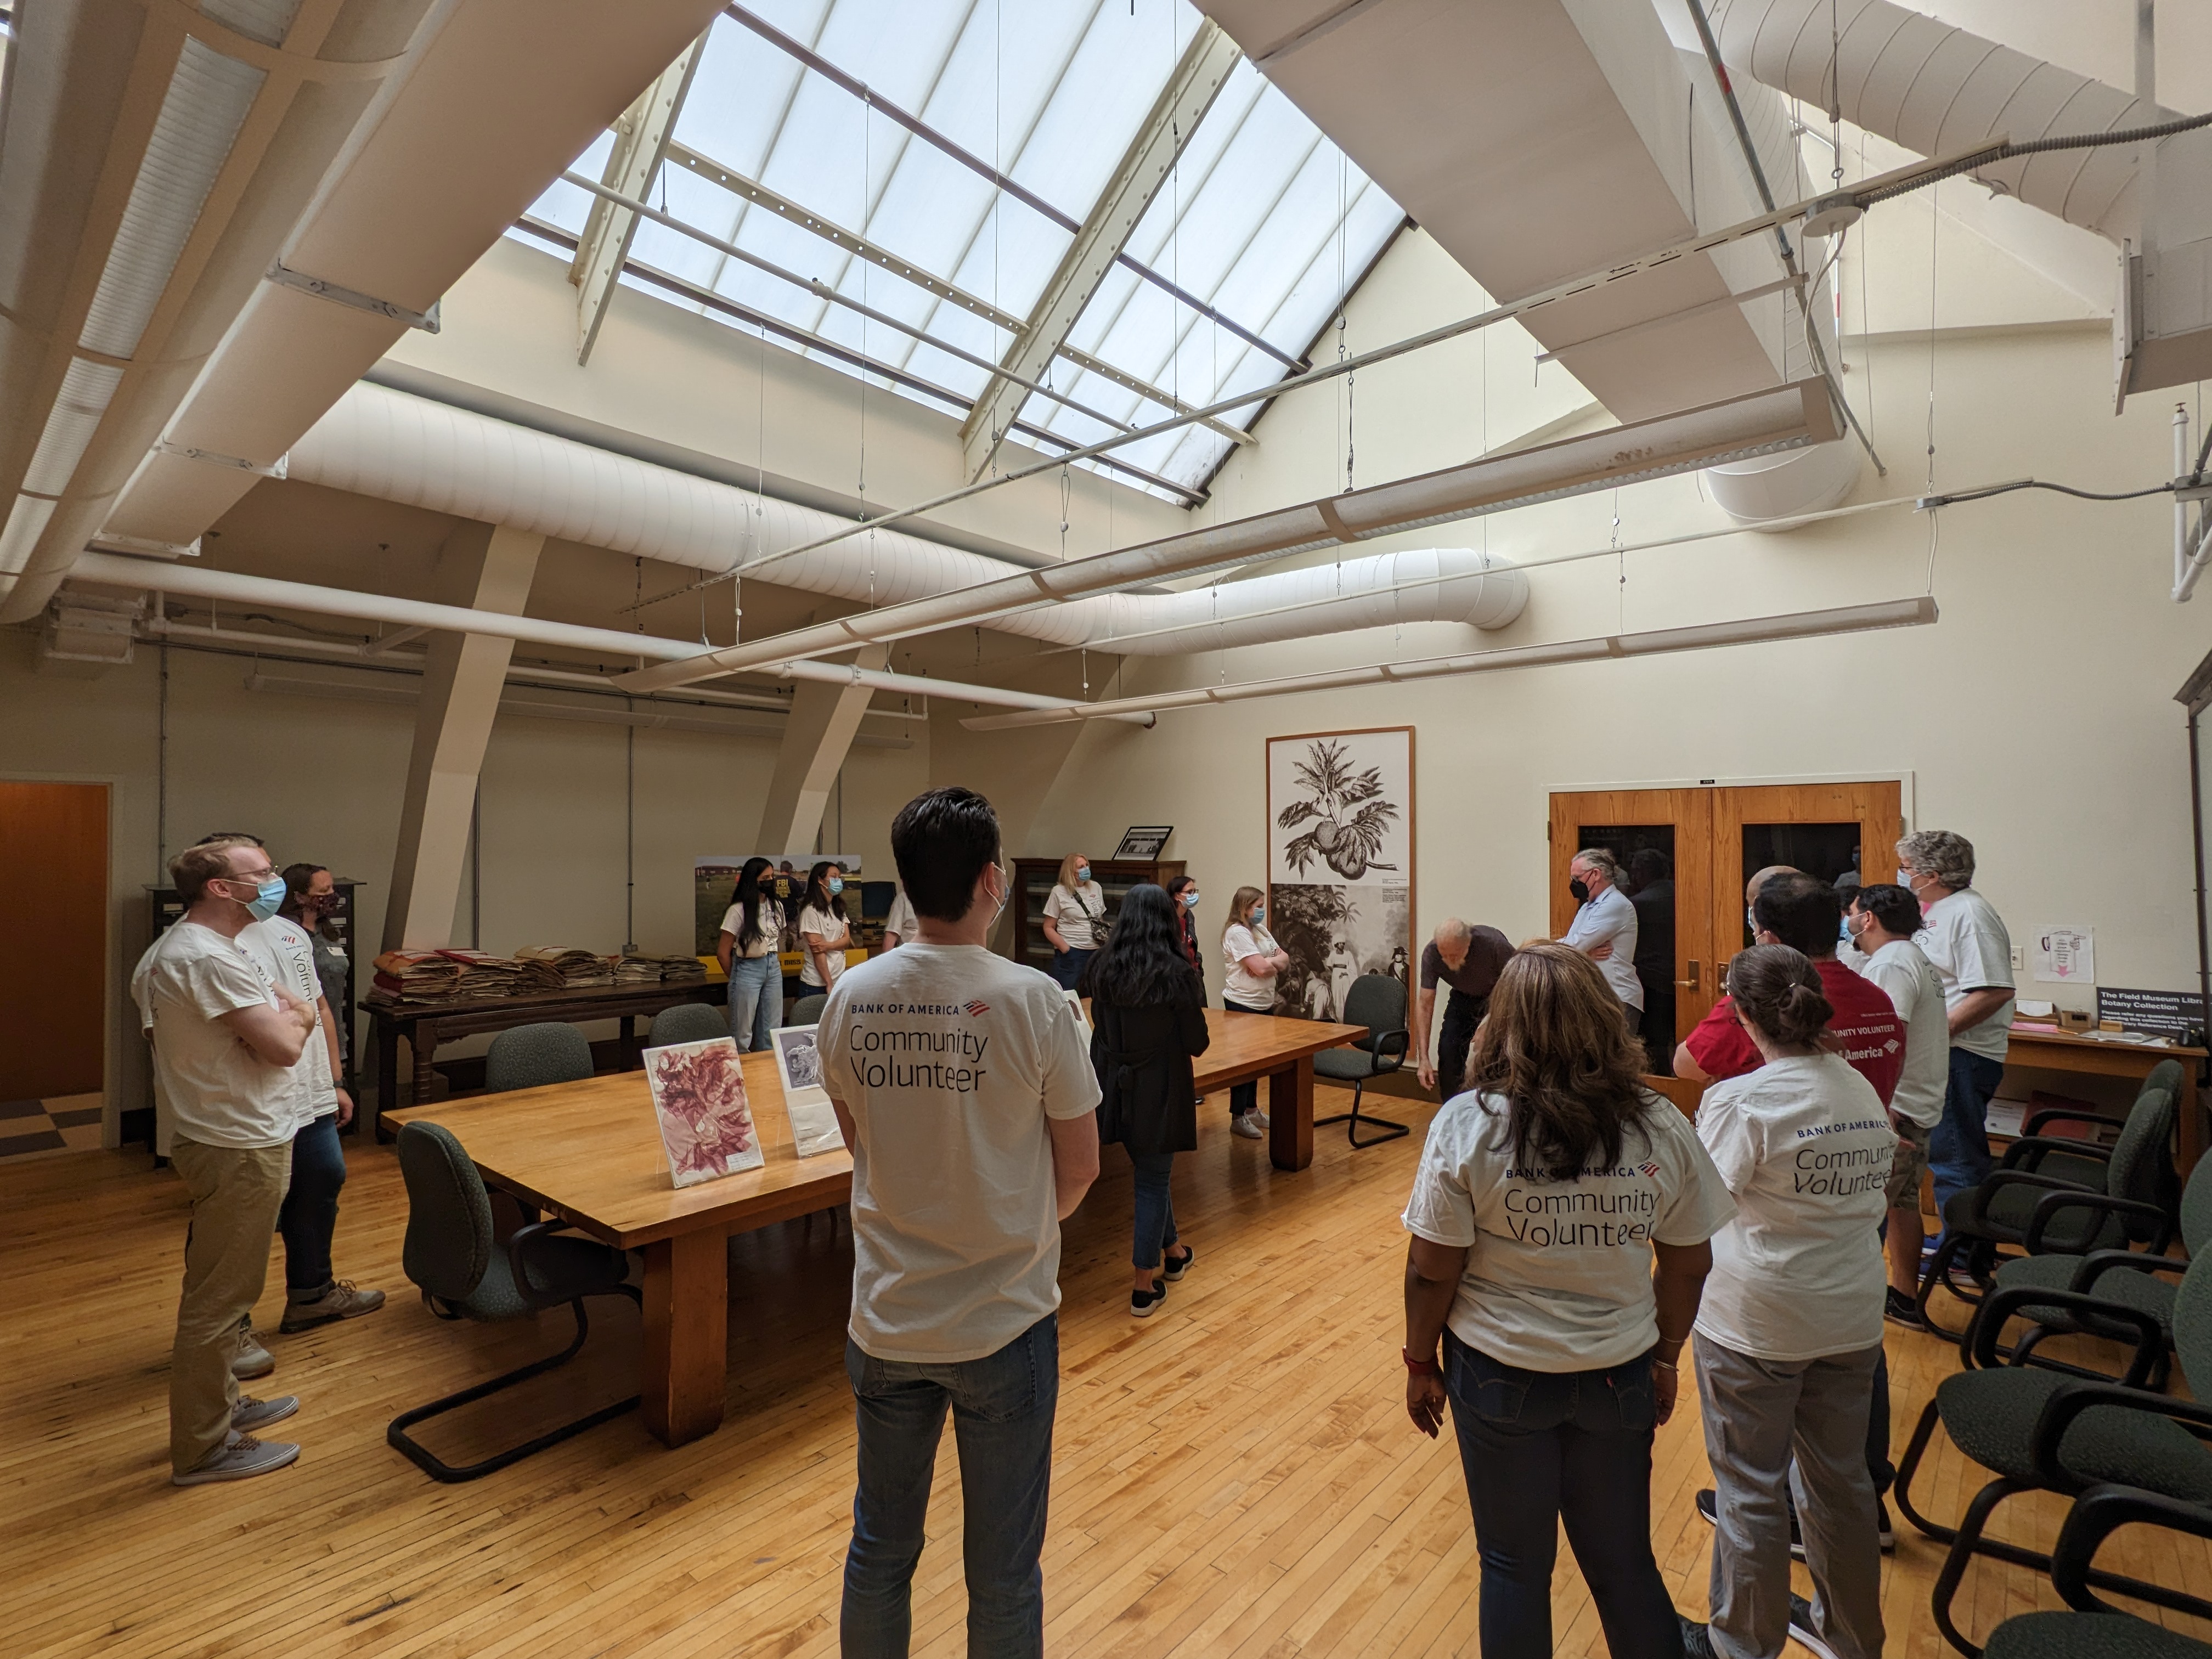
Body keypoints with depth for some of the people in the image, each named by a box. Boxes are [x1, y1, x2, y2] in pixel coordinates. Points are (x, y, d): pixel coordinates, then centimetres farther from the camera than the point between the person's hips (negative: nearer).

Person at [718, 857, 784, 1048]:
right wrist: (736, 978, 4)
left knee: (772, 1032, 11)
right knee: (743, 1032, 2)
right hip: (748, 969, -5)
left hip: (773, 968, 5)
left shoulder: (776, 907, 2)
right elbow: (723, 951, -7)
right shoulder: (738, 911, -13)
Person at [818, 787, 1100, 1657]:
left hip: (886, 1319, 4)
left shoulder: (850, 999, -9)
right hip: (1004, 1323, -3)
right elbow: (1080, 1169, -9)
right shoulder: (1030, 999, -20)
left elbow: (860, 1143, 6)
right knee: (1003, 1570, 18)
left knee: (880, 1547, 25)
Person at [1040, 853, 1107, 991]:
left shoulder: (1096, 888, 9)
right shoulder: (1059, 892, -4)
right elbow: (1049, 928, -3)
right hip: (1071, 954, -4)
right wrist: (1065, 949, -14)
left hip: (1096, 952, 4)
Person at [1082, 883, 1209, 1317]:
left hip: (1114, 1087, 5)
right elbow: (1197, 1044, -9)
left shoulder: (1100, 968, -5)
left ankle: (1173, 1252, 43)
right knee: (1152, 1182, 10)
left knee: (1151, 1172, 24)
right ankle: (1144, 1287, 19)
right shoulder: (1177, 974, -16)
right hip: (1159, 1092, -4)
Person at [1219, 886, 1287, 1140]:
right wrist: (1274, 960, -4)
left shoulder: (1261, 930, 11)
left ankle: (1252, 1110, 28)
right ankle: (1238, 1119, 7)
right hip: (1243, 1005, -9)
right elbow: (1260, 968, -24)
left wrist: (1268, 961, -13)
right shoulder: (1237, 932, -17)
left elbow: (1284, 960, 7)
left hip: (1264, 1003, 9)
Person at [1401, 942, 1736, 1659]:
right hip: (1620, 1378, 2)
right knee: (1624, 1563, 23)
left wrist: (1421, 1365, 1)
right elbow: (1689, 1265, 0)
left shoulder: (1465, 1125, -21)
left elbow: (1431, 1271, -15)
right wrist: (1666, 1356, 16)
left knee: (1515, 1564, 19)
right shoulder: (1661, 1129, -11)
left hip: (1500, 1376, -2)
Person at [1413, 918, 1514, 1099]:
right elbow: (1425, 1005, -23)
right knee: (1448, 1049, -10)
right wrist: (1423, 1058, -27)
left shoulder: (1495, 945, -37)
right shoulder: (1431, 953, -28)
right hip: (1464, 996, 3)